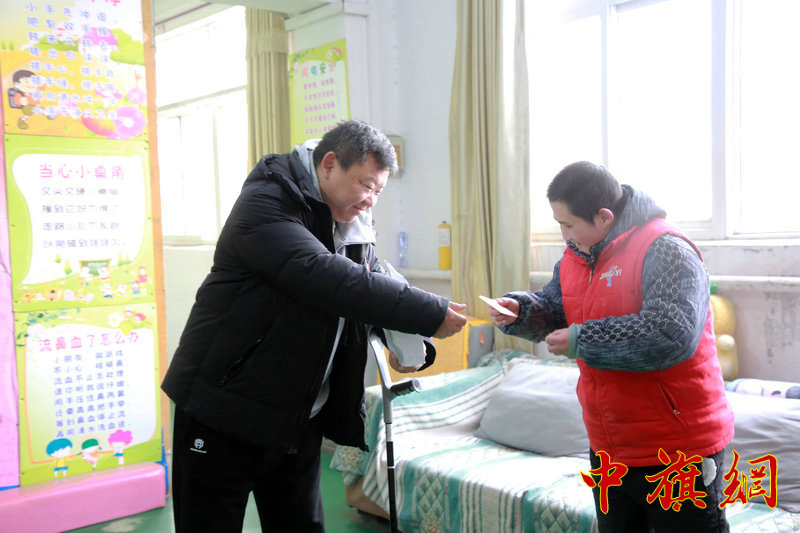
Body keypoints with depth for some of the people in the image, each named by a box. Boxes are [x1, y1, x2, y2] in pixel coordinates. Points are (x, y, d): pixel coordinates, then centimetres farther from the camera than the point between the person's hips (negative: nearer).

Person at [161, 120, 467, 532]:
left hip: (300, 421, 7)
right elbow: (325, 278, -31)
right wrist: (430, 315, -30)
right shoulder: (264, 204, -17)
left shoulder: (354, 228, 9)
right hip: (223, 418, -7)